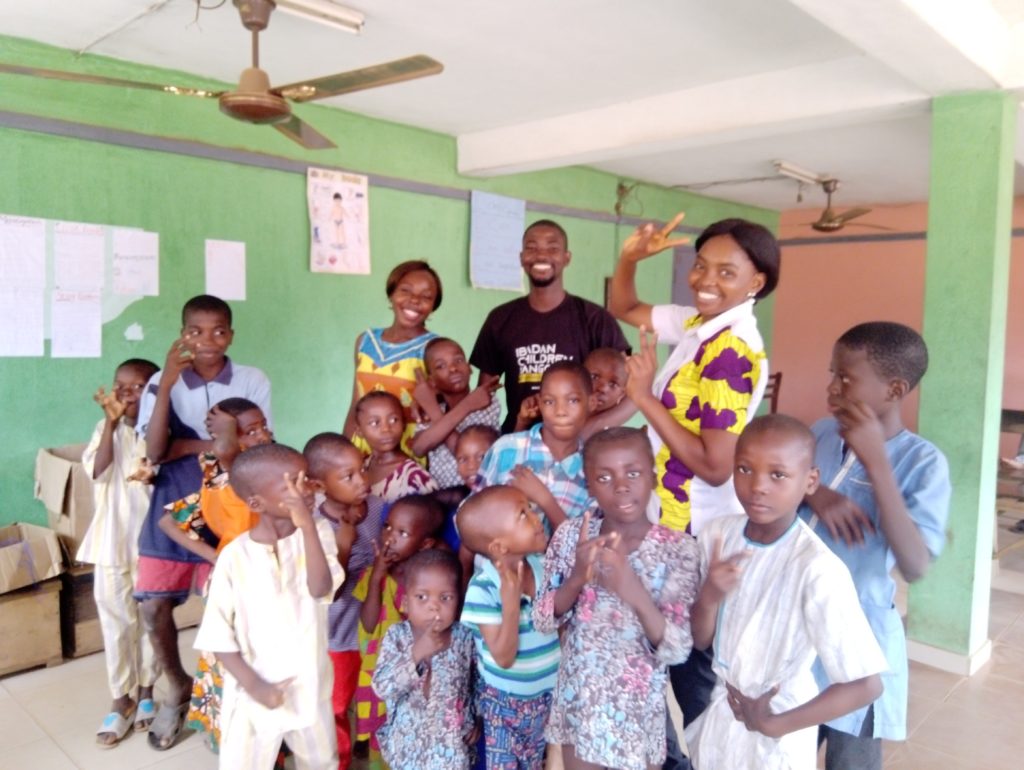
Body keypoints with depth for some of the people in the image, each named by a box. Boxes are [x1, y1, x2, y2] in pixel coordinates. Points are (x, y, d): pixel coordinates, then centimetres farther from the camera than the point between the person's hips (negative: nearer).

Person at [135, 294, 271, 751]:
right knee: (153, 606, 0)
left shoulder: (253, 382, -5)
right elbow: (154, 453, -14)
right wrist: (168, 382, -22)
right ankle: (178, 689, 28)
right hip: (173, 506, 2)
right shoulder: (162, 383, -3)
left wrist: (185, 447, -12)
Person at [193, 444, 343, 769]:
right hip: (254, 692, -2)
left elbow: (321, 589, -27)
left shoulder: (318, 532, -10)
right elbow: (218, 634, -9)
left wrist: (306, 525, -34)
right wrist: (253, 685, -14)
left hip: (310, 685, 2)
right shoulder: (236, 555, -14)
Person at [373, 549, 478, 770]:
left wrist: (473, 721, 3)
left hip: (451, 740, 0)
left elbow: (475, 683, 2)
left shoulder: (464, 637, -13)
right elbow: (381, 687, -25)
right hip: (408, 736, 0)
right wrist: (416, 654, -34)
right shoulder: (396, 636, -16)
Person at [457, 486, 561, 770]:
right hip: (505, 700, -4)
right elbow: (504, 657, -25)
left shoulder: (546, 565, -11)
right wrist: (511, 600, -36)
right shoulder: (484, 589, -25)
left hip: (548, 693, 4)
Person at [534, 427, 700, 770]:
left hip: (638, 708, -2)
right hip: (577, 700, 2)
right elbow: (543, 621, -7)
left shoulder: (678, 548, -16)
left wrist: (635, 593, -36)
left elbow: (677, 651, -19)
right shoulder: (572, 535, -8)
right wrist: (578, 578, -25)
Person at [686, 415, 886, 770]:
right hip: (721, 715, 5)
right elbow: (701, 640, -3)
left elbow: (866, 684, -24)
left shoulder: (817, 569, -28)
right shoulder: (717, 534, -11)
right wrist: (709, 596, -23)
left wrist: (775, 725, -16)